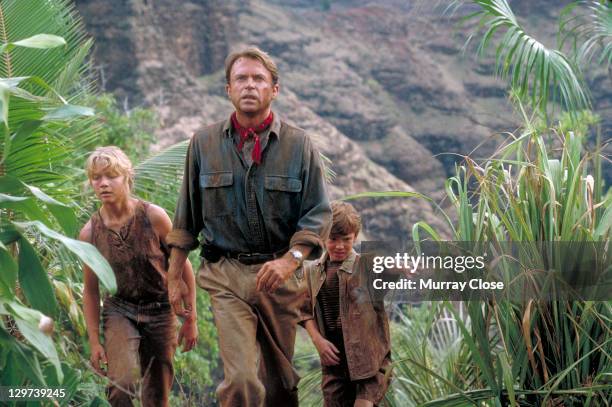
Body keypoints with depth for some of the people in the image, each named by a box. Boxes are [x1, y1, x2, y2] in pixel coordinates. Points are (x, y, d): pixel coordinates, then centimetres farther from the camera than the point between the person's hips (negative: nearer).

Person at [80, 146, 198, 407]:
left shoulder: (153, 217, -14)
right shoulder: (90, 233, -9)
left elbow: (183, 267, -5)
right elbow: (90, 290, 2)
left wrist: (191, 319, -2)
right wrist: (94, 341, 2)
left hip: (161, 310, 0)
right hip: (120, 310, 0)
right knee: (121, 382, -25)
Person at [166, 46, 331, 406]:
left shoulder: (299, 145, 1)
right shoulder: (204, 143, 4)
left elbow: (318, 214, -2)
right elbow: (187, 218, 10)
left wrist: (290, 259, -18)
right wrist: (174, 278, 9)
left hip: (279, 274, 1)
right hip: (226, 275, -1)